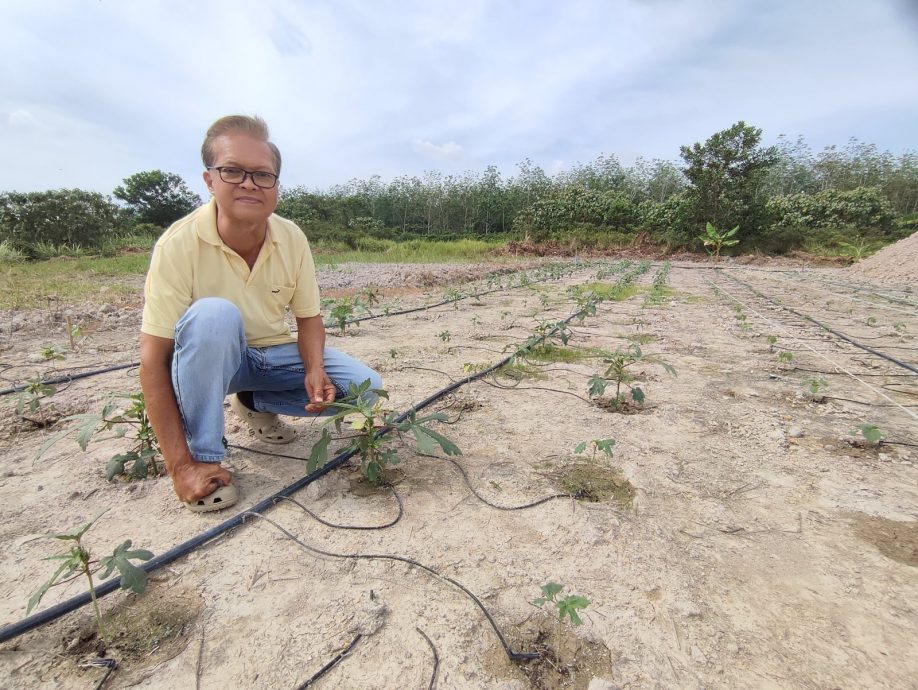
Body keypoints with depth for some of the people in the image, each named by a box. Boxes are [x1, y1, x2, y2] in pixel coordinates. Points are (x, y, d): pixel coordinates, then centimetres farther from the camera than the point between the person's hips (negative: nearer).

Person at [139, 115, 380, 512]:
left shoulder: (292, 238, -13)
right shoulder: (179, 244, -24)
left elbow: (309, 317, -1)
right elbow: (153, 360, -24)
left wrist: (315, 371, -23)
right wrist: (181, 465, -27)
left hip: (273, 354, 4)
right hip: (205, 359, -4)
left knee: (365, 387, -12)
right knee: (212, 315, -37)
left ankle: (254, 403, 10)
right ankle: (203, 456, -17)